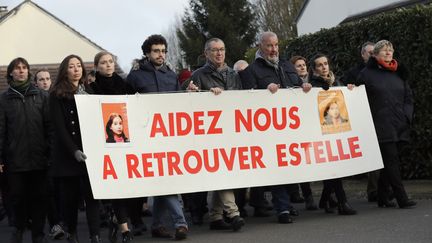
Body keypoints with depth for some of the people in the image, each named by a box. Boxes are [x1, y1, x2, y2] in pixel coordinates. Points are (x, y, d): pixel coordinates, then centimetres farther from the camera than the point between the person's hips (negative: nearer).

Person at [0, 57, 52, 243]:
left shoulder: (41, 96, 5)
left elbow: (49, 126, 1)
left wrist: (51, 152, -6)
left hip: (39, 158, 0)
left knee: (39, 197, 3)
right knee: (18, 196, 8)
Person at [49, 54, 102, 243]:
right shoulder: (57, 95, 1)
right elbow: (59, 127, -6)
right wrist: (74, 150, -17)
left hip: (88, 151, 2)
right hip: (67, 154, -2)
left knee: (91, 192, -7)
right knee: (69, 195, 3)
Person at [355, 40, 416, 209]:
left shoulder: (399, 74, 15)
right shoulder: (367, 74, 2)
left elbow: (409, 98, 17)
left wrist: (406, 116, 3)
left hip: (399, 126, 5)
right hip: (381, 127, -5)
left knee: (389, 162, 8)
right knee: (391, 160, -11)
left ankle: (383, 198, 17)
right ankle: (402, 199, -11)